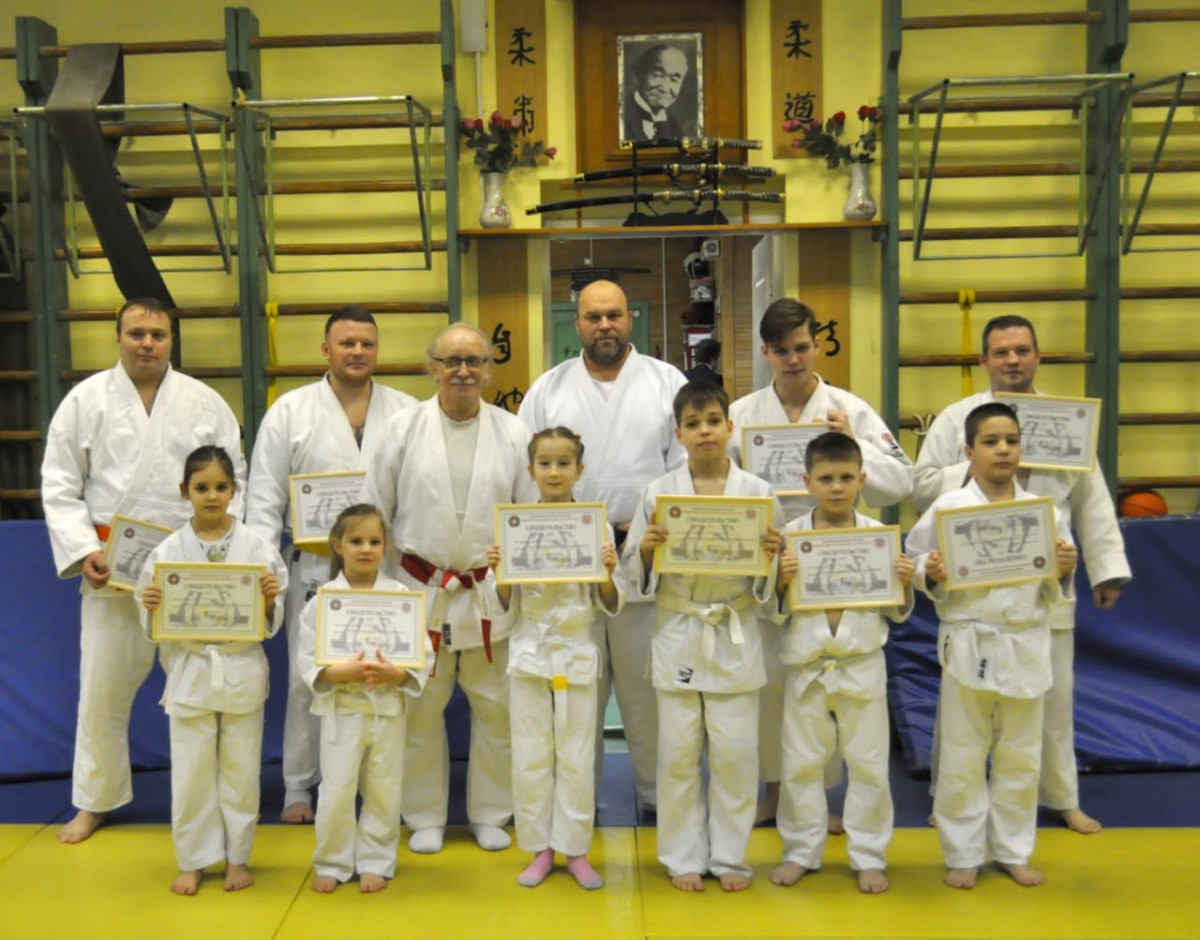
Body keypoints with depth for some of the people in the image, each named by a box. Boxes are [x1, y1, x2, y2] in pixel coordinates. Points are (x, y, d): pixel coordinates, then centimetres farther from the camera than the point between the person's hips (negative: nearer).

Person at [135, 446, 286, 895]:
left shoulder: (257, 546, -4)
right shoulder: (168, 550, -3)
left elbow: (271, 622, 0)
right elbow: (154, 626, 1)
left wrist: (269, 600, -21)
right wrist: (152, 608, -19)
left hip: (242, 672, 0)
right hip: (190, 672, 0)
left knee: (240, 770, 10)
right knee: (190, 772, 8)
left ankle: (237, 857, 26)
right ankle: (192, 861, 25)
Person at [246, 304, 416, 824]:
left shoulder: (406, 411, 4)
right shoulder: (290, 411, 2)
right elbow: (264, 497, 1)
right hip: (317, 569, -1)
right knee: (307, 681, 7)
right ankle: (298, 787, 24)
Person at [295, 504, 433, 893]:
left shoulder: (401, 596, -2)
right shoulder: (323, 598, -3)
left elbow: (424, 653, -2)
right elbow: (307, 657, -3)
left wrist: (395, 673, -19)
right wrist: (340, 672, -20)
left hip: (389, 707, 1)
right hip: (341, 708, -1)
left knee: (384, 791, 10)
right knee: (337, 791, 4)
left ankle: (375, 862, 28)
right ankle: (332, 863, 24)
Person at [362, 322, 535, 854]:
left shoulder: (512, 433, 2)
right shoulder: (404, 428, 0)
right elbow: (374, 513, 3)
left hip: (492, 594, 1)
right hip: (420, 589, 0)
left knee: (496, 707, 9)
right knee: (420, 710, 9)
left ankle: (490, 814, 28)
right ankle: (425, 818, 27)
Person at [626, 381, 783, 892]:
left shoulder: (757, 492, 0)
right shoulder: (659, 492, 0)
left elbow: (770, 581, 6)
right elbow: (636, 573, 3)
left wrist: (771, 553, -15)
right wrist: (647, 547, -17)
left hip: (735, 637, 0)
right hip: (677, 634, 0)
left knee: (735, 753, 6)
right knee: (678, 753, 7)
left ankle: (729, 856, 24)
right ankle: (684, 856, 24)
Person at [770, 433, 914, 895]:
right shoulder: (791, 536, -4)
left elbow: (897, 613, 5)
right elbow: (773, 608, -3)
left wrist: (904, 584, -14)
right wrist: (781, 580, -21)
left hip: (863, 665, 0)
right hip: (806, 665, 0)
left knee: (869, 763, 9)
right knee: (801, 763, 11)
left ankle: (869, 857, 25)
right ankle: (801, 852, 28)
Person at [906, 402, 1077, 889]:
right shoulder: (947, 508, -5)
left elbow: (1054, 592, 9)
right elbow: (920, 568, -2)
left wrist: (1063, 572, -12)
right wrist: (931, 575, -22)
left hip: (1026, 645, 3)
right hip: (969, 644, -2)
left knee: (1020, 758, 14)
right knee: (962, 758, 7)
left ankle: (1012, 851, 32)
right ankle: (963, 855, 23)